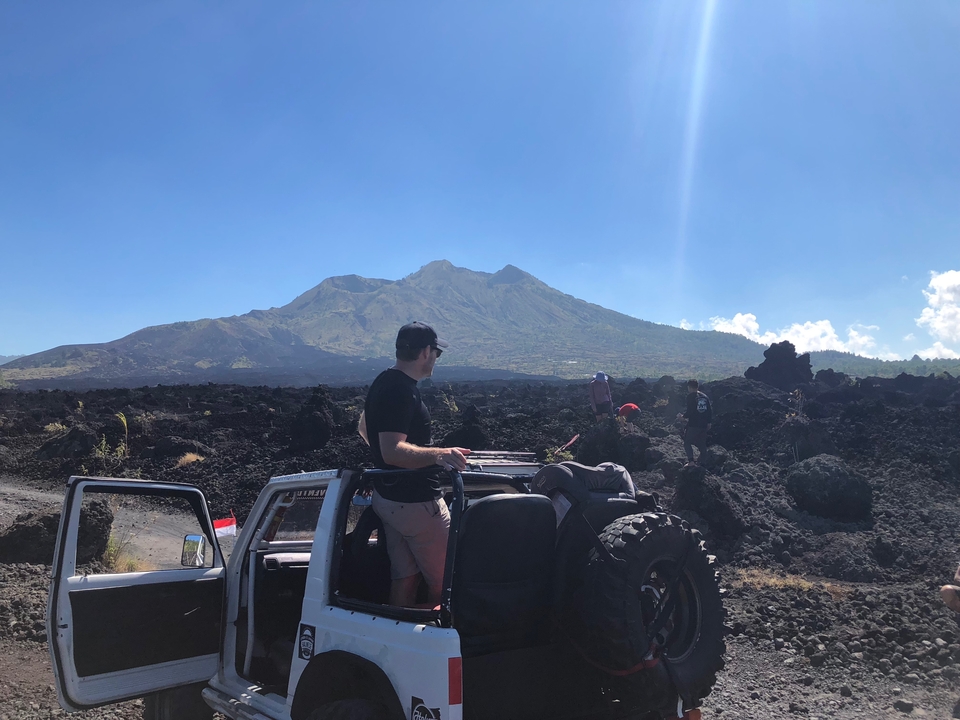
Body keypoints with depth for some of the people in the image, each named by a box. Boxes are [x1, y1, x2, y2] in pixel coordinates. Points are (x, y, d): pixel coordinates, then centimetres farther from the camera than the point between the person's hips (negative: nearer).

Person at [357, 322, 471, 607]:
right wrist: (437, 454, -44)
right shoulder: (402, 391, -22)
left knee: (404, 578, 15)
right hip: (415, 503, -10)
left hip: (389, 496, 10)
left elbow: (364, 428, 25)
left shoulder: (384, 382, 10)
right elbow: (392, 451, -31)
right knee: (444, 583, 0)